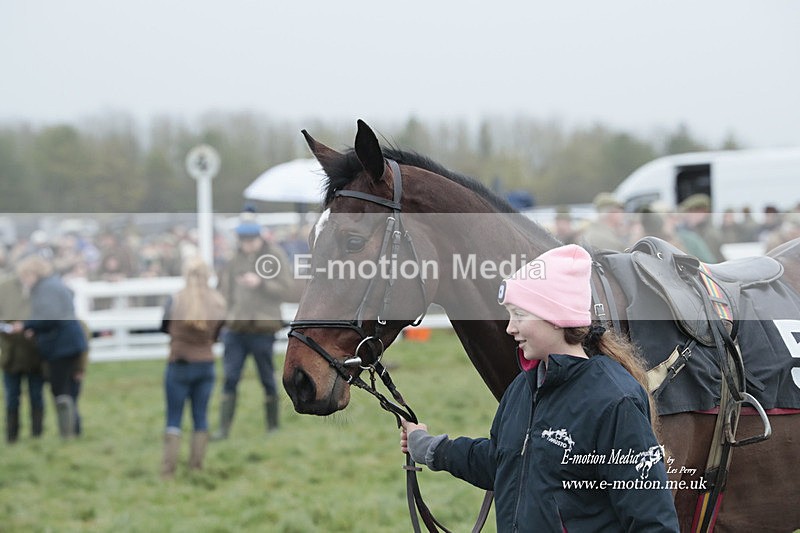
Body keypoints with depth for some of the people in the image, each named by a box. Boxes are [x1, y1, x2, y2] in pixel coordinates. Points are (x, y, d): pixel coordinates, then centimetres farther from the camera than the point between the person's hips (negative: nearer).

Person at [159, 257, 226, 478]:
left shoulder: (176, 301, -12)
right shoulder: (218, 303, -4)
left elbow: (164, 327, 3)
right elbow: (216, 335, 4)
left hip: (179, 366, -2)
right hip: (206, 365, 2)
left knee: (174, 419, 3)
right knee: (201, 417, 11)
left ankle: (168, 469, -3)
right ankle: (197, 466, 12)